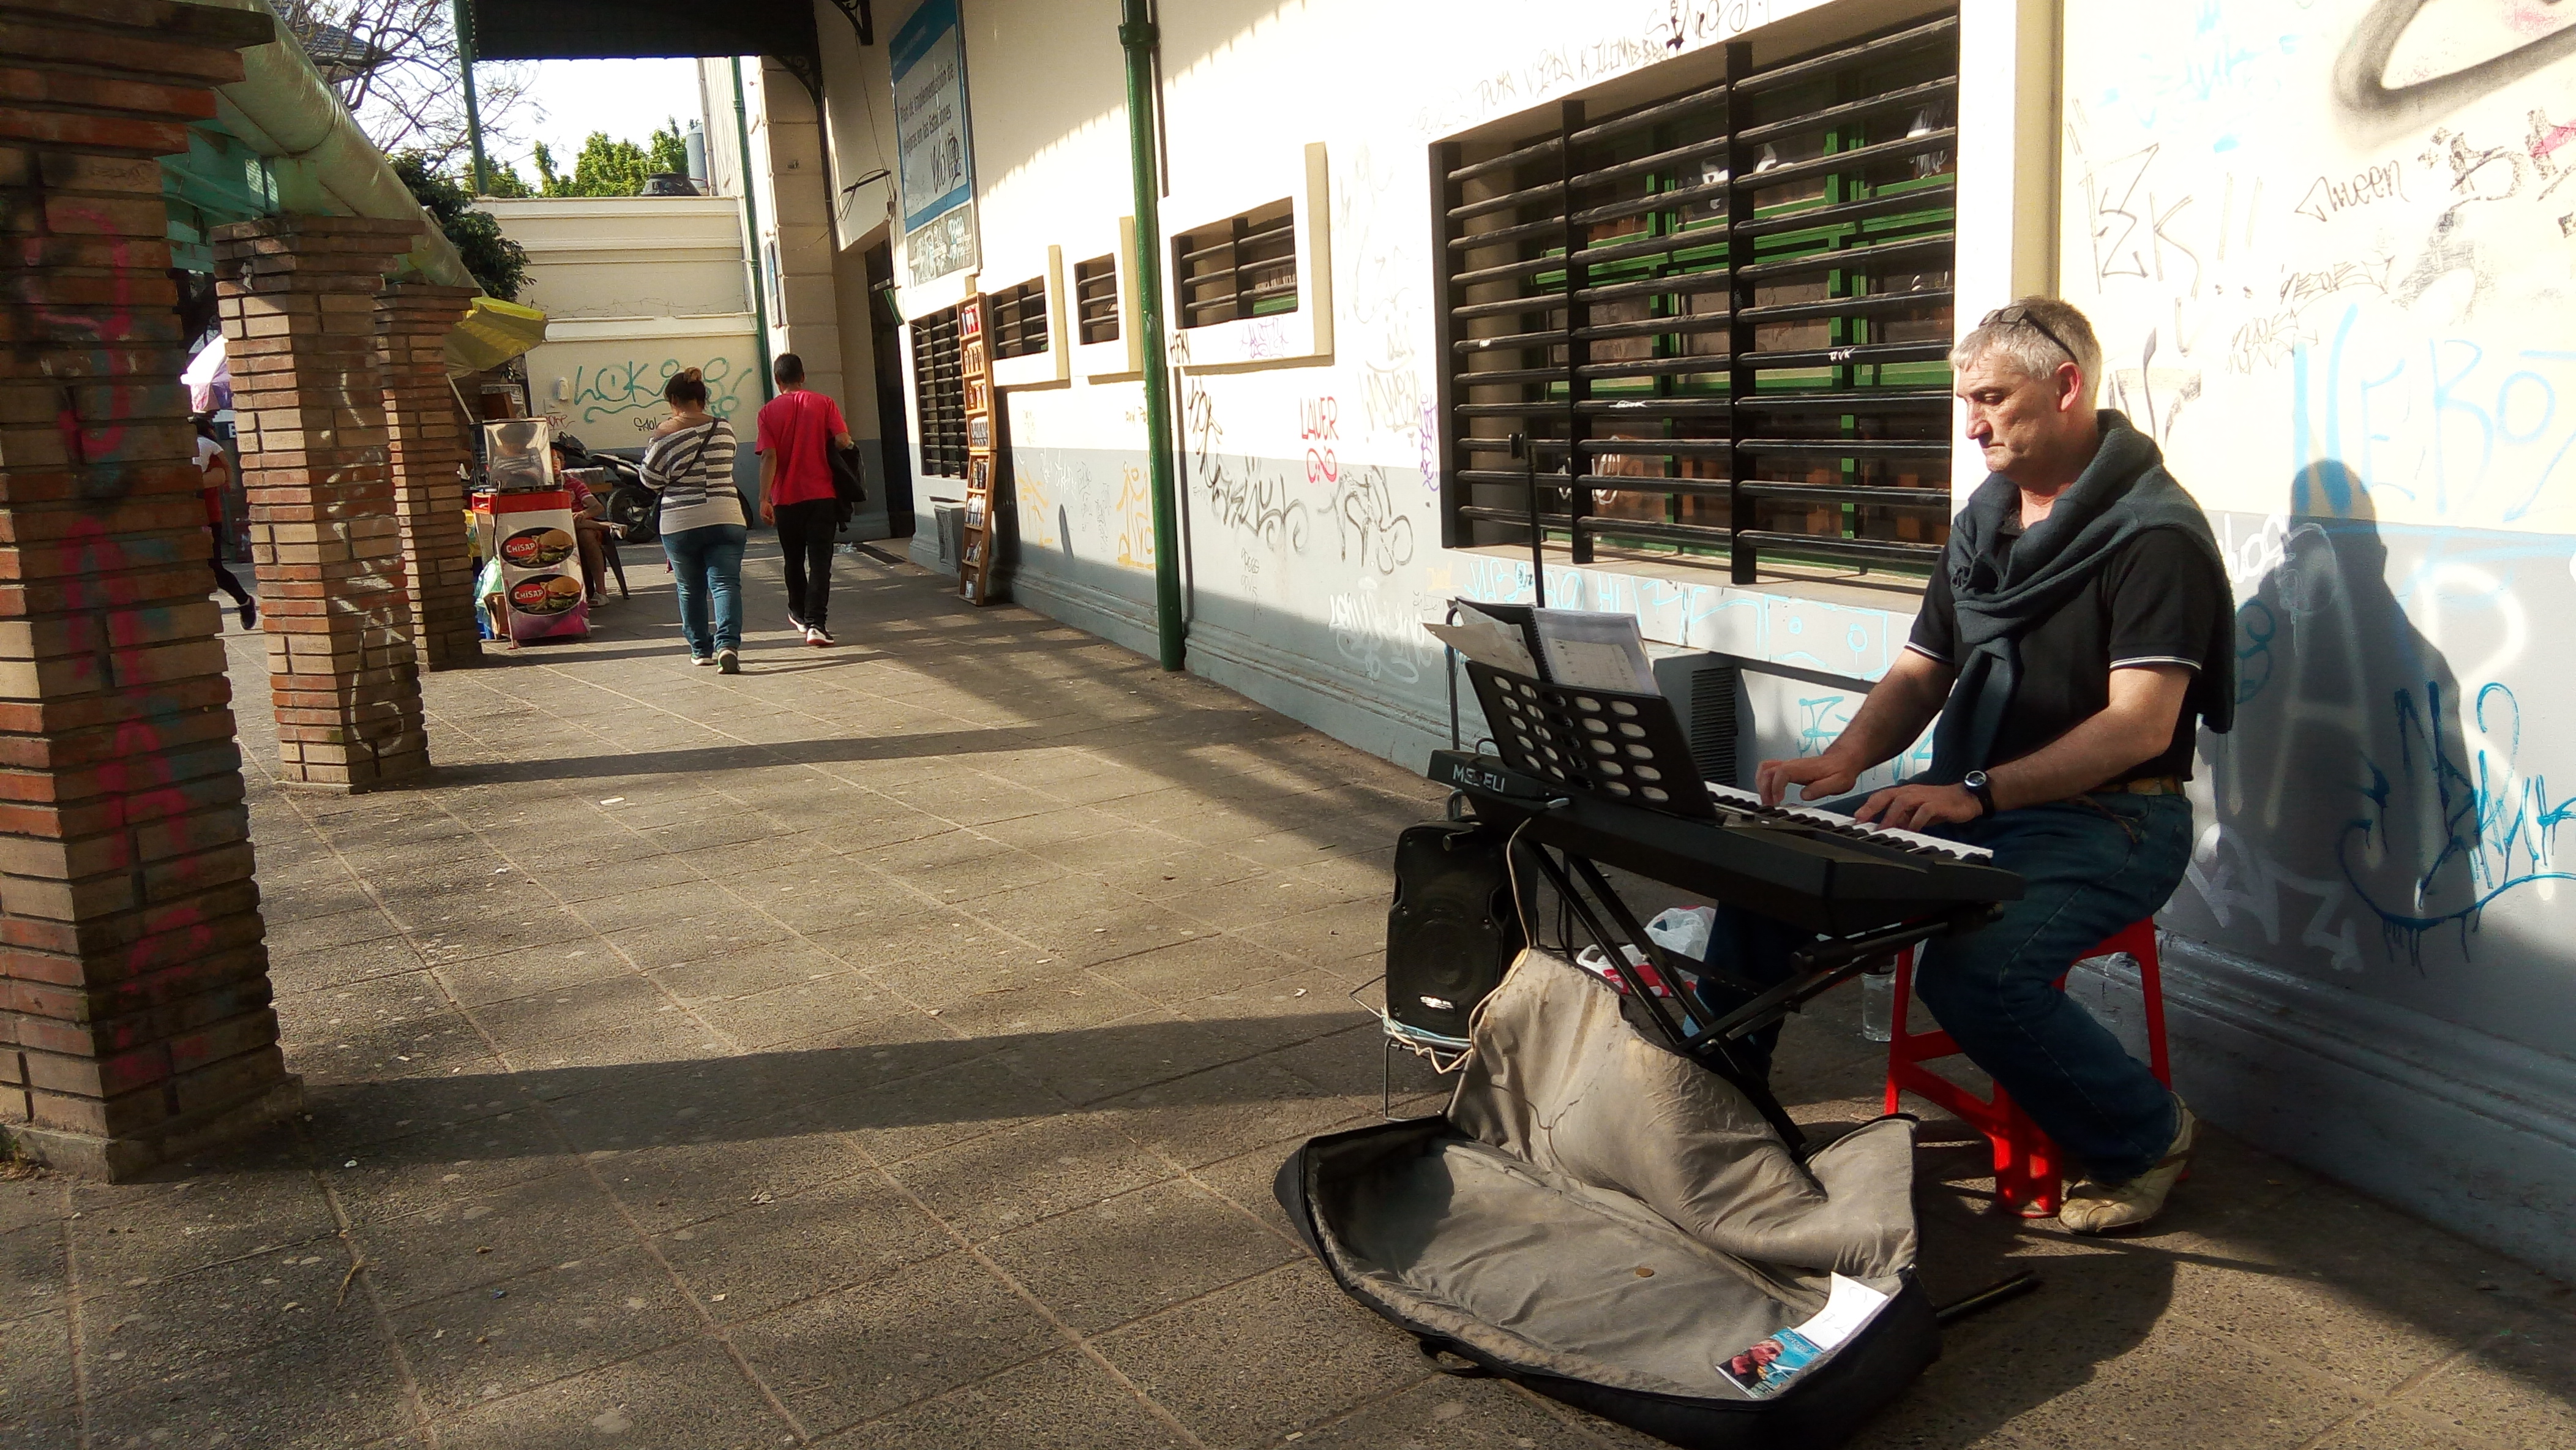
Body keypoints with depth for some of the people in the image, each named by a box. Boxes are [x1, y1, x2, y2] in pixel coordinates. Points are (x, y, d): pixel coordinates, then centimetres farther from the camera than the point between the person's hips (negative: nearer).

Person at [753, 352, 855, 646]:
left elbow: (769, 457, -8)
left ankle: (800, 614, 35)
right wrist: (849, 445, 13)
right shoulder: (824, 404, -1)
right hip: (822, 495, -1)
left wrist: (764, 499, -9)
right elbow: (842, 441, -11)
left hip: (786, 498, 1)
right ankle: (816, 623, -17)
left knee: (794, 560, 18)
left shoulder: (769, 411, -1)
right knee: (820, 561, -4)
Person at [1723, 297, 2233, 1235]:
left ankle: (2142, 1135, -2)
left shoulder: (2154, 531, -11)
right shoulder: (1983, 521, 14)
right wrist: (1843, 760, -6)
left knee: (1974, 969, -32)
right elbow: (1920, 673, 14)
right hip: (1968, 802, 7)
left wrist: (1976, 793, -26)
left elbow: (2141, 725, -20)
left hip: (2107, 820, -7)